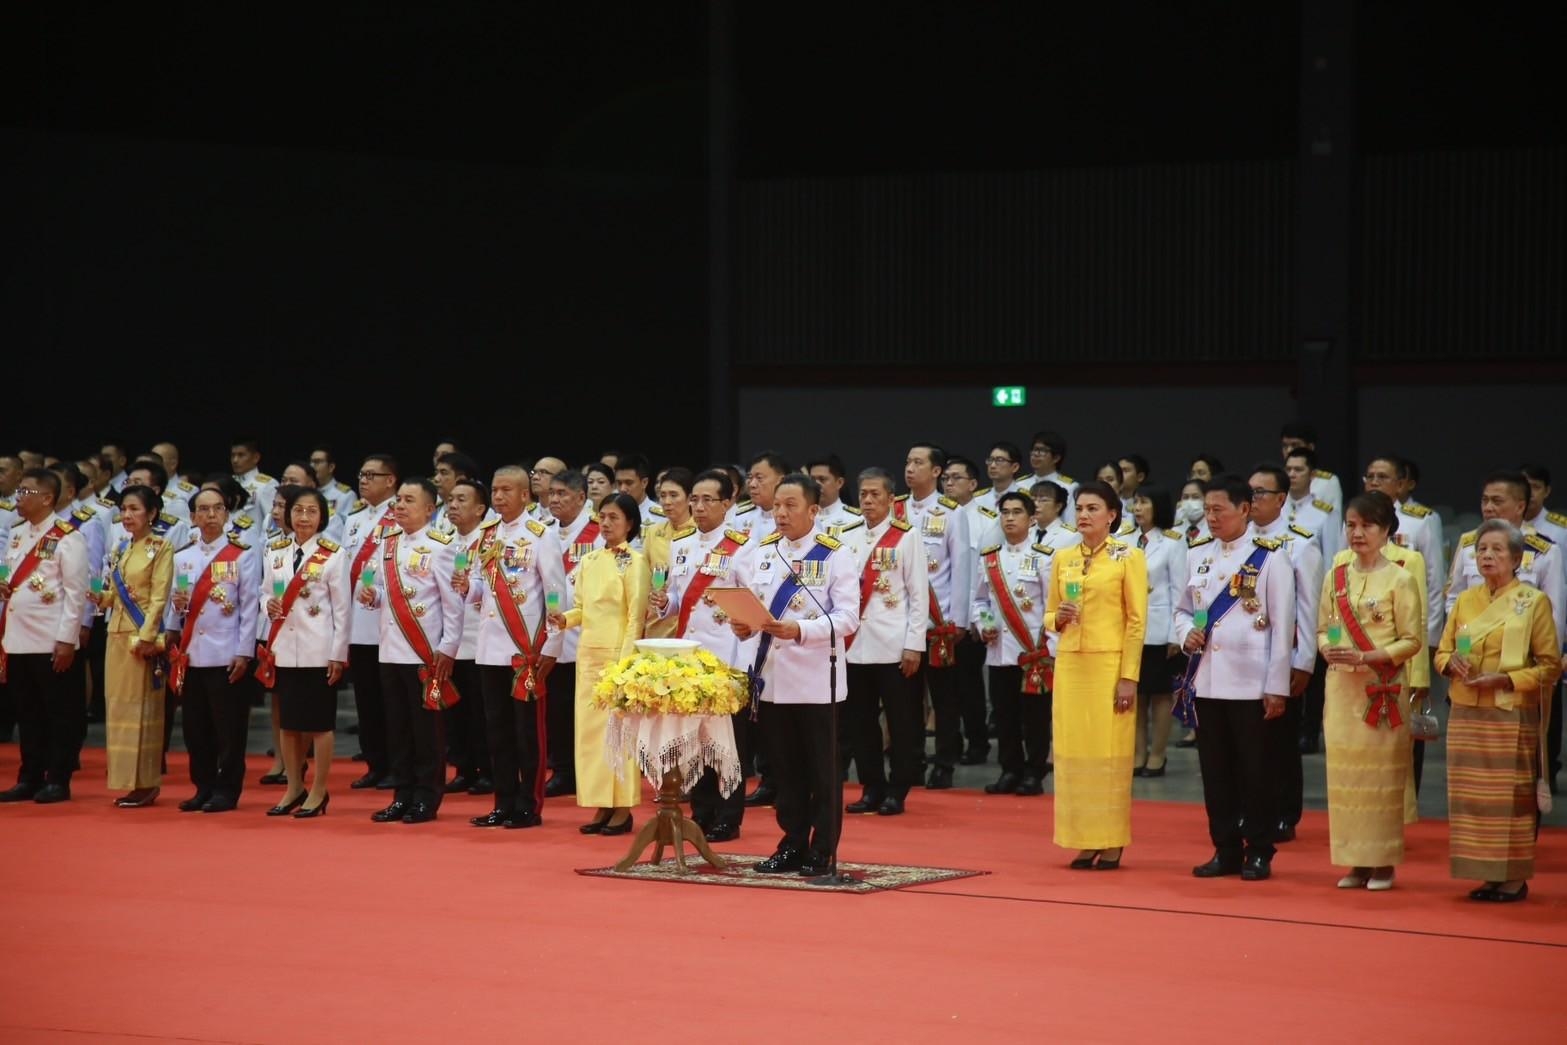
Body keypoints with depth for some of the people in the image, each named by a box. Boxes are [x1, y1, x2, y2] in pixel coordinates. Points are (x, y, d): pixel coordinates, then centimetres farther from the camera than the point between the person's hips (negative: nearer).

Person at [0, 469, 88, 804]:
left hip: (50, 642, -7)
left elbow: (76, 593, -12)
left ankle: (58, 781, 6)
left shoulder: (67, 539, -10)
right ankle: (30, 779, 17)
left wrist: (67, 640, -15)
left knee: (59, 714, 1)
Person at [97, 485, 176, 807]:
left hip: (145, 635, -7)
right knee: (119, 704, 6)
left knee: (142, 705, -5)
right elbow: (114, 594, 17)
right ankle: (128, 780, 12)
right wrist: (99, 597, -5)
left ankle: (146, 783, -1)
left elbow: (159, 597, -11)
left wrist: (146, 636, -18)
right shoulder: (119, 549, 14)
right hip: (118, 633, 7)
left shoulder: (161, 548, -5)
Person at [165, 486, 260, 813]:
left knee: (229, 729, -1)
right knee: (196, 728, 7)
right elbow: (174, 606, 15)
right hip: (190, 656, 4)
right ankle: (203, 788, 15)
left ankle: (226, 790, 6)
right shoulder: (182, 557, 12)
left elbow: (249, 606, -3)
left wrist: (244, 653, -8)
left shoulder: (243, 555, 0)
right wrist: (172, 646, 2)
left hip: (227, 656, -4)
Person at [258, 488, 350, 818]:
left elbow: (342, 608, -6)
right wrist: (268, 605, -8)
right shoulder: (275, 552, 8)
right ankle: (294, 787, 22)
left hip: (318, 650, -5)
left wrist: (338, 654, -9)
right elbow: (265, 592, 16)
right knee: (288, 721, 11)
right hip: (283, 648, 5)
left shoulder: (334, 554, -6)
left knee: (319, 722, 1)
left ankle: (319, 791, 9)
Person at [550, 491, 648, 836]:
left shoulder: (635, 561, -6)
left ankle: (623, 808, 0)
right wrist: (565, 619, -5)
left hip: (619, 653, -6)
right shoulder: (589, 561, 12)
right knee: (589, 727, 4)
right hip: (588, 654, 6)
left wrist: (626, 659, -15)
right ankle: (602, 805, 10)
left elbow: (637, 616, -9)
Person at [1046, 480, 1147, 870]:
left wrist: (1129, 677, -11)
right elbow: (1050, 614, 18)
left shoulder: (1129, 557, -3)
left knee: (1110, 751, -3)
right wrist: (1059, 619, -7)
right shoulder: (1063, 558, 10)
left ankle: (1112, 843, 2)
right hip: (1070, 665, 4)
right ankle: (1084, 841, 8)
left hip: (1109, 665, -4)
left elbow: (1137, 621, -5)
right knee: (1073, 750, 3)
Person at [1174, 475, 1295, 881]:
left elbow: (1282, 627, -6)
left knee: (1254, 771, 1)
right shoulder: (1198, 555, 10)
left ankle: (1259, 853, 9)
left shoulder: (1269, 558, -5)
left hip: (1250, 683, -5)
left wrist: (1277, 687, -8)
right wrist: (1186, 634, -3)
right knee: (1215, 771, 9)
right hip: (1206, 680, 5)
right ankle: (1226, 850, 17)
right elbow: (1182, 609, 21)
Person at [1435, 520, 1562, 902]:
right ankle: (1488, 875, 11)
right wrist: (1452, 663, -7)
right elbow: (1441, 652, 17)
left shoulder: (1533, 602, -2)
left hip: (1512, 716, -5)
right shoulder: (1465, 601, 12)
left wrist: (1505, 679, -16)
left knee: (1510, 796, -5)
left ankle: (1513, 878, 0)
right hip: (1466, 714, 5)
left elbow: (1550, 666, -4)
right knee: (1471, 795, 4)